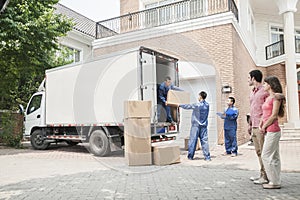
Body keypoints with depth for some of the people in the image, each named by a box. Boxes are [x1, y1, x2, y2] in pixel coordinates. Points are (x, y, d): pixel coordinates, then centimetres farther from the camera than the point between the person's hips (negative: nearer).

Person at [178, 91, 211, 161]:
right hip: (204, 125, 5)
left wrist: (180, 105, 12)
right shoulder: (207, 105, 4)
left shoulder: (196, 105, -13)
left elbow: (188, 106, -3)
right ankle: (207, 157, 2)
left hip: (196, 125, -4)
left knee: (193, 140, 3)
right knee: (204, 140, 4)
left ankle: (190, 156, 11)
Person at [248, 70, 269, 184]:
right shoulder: (252, 93, 18)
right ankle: (262, 174, 21)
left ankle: (266, 177, 5)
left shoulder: (265, 91, -9)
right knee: (258, 152, 12)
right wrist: (250, 124, 20)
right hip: (254, 126, 9)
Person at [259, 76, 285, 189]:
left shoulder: (276, 96, -9)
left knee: (266, 156, -6)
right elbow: (264, 114, 18)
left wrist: (264, 127, -8)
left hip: (272, 130, -9)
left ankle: (274, 182, 1)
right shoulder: (268, 98, 18)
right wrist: (260, 125, 3)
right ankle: (275, 181, 17)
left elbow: (274, 115, -15)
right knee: (274, 157, 11)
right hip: (268, 131, 9)